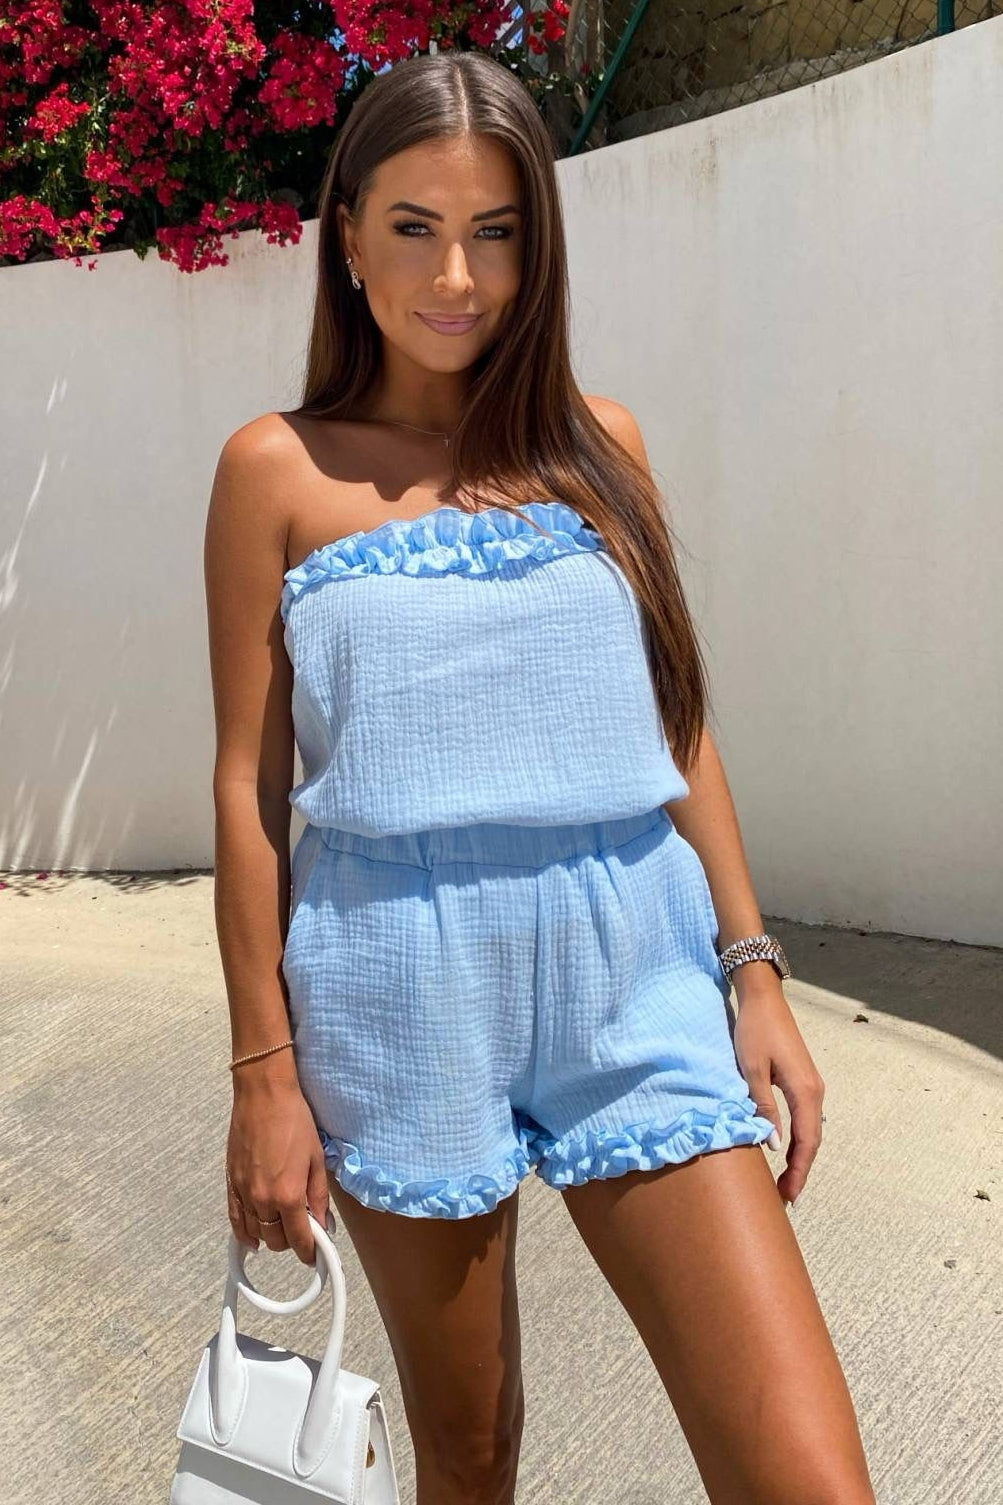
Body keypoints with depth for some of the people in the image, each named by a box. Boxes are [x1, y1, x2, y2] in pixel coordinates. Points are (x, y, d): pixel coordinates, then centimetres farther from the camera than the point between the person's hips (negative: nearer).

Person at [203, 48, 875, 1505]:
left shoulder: (598, 443, 8)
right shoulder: (277, 469, 1)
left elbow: (676, 724, 10)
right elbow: (251, 784, 1)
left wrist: (753, 970, 6)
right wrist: (264, 1070, 1)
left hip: (633, 965, 2)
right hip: (404, 982, -1)